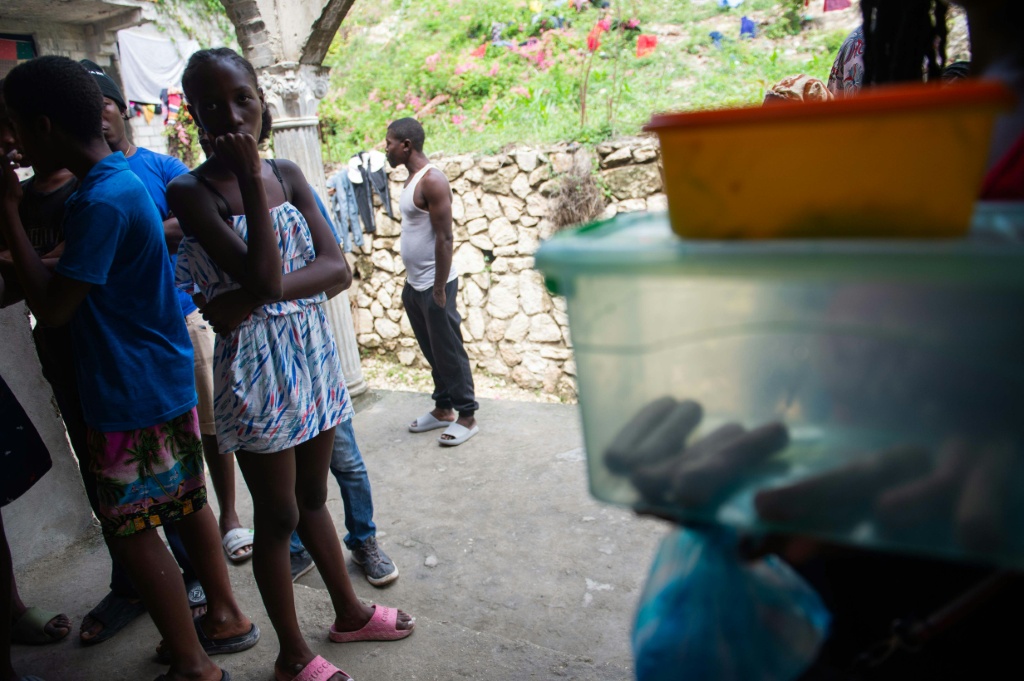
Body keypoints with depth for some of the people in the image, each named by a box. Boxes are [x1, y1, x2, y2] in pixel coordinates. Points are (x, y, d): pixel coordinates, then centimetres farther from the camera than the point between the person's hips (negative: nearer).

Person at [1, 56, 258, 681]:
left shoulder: (100, 202, -21)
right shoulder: (128, 175, 6)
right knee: (187, 503, 19)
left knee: (131, 530, 4)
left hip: (133, 396, -9)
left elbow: (51, 308, -19)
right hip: (170, 378, 9)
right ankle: (225, 616, 35)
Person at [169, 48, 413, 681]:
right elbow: (263, 277, -22)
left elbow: (338, 269, -6)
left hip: (314, 352, 5)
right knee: (278, 515, 9)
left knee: (314, 498, 21)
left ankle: (350, 611, 40)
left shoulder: (287, 173, 4)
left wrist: (258, 295, -20)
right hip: (257, 368, -5)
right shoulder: (190, 191, -10)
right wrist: (251, 181, -20)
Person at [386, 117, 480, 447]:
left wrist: (439, 290, -20)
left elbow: (444, 238, -20)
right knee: (432, 351, 17)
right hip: (414, 284, 9)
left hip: (434, 284, -9)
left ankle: (467, 416, 12)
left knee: (449, 352, 0)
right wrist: (413, 283, 17)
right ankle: (443, 409, 30)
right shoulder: (411, 178, 12)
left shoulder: (432, 181, -17)